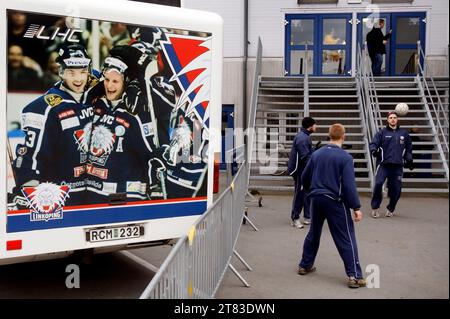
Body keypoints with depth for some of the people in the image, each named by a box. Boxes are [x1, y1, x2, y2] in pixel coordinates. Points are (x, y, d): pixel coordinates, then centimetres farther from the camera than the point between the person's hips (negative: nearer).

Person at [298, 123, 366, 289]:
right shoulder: (345, 157, -11)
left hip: (316, 199, 5)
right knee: (346, 239, 0)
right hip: (334, 202, -5)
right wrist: (356, 207, -11)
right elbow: (349, 185, -16)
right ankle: (355, 276, -1)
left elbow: (304, 178, 12)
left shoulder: (316, 154, 6)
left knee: (313, 233, 21)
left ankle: (305, 265, 31)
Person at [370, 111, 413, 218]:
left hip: (398, 166, 3)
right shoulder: (382, 132, 5)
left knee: (396, 189, 3)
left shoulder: (404, 133, 13)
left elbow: (408, 148, 22)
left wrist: (409, 160, 14)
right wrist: (374, 150, -22)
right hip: (383, 164, -2)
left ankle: (390, 209, 25)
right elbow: (373, 143, -2)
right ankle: (375, 208, -3)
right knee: (378, 183, -19)